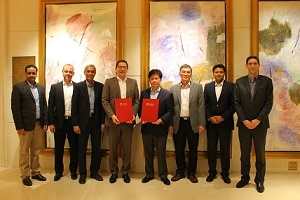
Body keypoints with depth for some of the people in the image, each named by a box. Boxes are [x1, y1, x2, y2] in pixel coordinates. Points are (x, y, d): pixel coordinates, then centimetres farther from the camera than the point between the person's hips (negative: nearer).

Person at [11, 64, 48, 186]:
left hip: (39, 124, 5)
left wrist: (45, 122, 5)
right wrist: (19, 127, -13)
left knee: (36, 150, 15)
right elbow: (15, 108, -10)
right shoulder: (18, 87, -6)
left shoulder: (41, 88, 10)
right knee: (24, 151, 6)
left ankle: (36, 172, 28)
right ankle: (25, 175, 19)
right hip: (26, 125, -5)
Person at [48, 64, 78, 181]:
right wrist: (51, 123, -2)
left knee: (74, 147, 8)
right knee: (59, 148, 10)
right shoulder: (55, 87, 5)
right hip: (59, 122, 1)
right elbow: (50, 106, 3)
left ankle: (73, 170, 24)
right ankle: (58, 171, 26)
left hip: (73, 122, -1)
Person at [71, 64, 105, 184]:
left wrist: (103, 122, -1)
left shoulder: (100, 86, 4)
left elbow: (102, 105, 4)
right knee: (82, 150, 7)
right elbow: (74, 106, -3)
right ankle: (82, 174, 21)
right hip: (83, 121, -2)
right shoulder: (78, 86, -2)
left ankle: (94, 172, 26)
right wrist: (75, 124, -8)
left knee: (97, 149, 9)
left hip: (96, 121, 2)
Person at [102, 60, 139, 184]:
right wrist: (111, 115, -14)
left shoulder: (133, 82, 9)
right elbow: (105, 100, -2)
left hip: (128, 121, 1)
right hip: (113, 120, -1)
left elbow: (136, 100, 6)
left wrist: (133, 114, -9)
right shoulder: (109, 82, 4)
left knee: (127, 148, 8)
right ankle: (114, 172, 25)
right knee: (113, 148, 9)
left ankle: (125, 172, 25)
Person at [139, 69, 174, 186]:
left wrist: (161, 120, -20)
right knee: (148, 153, 13)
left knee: (161, 153, 7)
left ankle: (163, 175, 24)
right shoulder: (144, 93, 8)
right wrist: (141, 117, -10)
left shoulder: (167, 94, -1)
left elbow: (170, 111, -5)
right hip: (146, 128, 3)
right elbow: (140, 108, 9)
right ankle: (149, 174, 29)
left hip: (160, 128, -3)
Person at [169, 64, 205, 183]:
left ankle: (191, 173, 24)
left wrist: (202, 124, -7)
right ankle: (180, 171, 26)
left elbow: (201, 106, -1)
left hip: (193, 123, -1)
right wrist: (170, 124, 0)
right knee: (179, 150, 10)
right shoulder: (173, 88, 6)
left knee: (193, 150, 8)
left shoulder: (198, 87, 3)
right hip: (178, 123, 1)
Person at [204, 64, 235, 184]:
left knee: (225, 149, 7)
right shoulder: (207, 86, 8)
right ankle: (212, 172, 20)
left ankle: (225, 173, 20)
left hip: (225, 123, -2)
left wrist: (223, 117, -12)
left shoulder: (231, 86, 1)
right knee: (211, 149, 8)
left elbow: (233, 105, -4)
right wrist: (210, 117, -8)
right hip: (211, 123, 2)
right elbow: (205, 104, 5)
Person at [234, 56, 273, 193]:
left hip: (260, 124, -1)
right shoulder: (239, 82, 4)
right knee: (244, 153, 11)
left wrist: (258, 120, -12)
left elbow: (269, 103, -4)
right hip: (244, 124, 1)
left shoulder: (267, 81, 1)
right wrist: (244, 120, -9)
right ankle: (245, 178, 25)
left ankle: (259, 180, 22)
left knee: (260, 154, 8)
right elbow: (237, 103, 0)